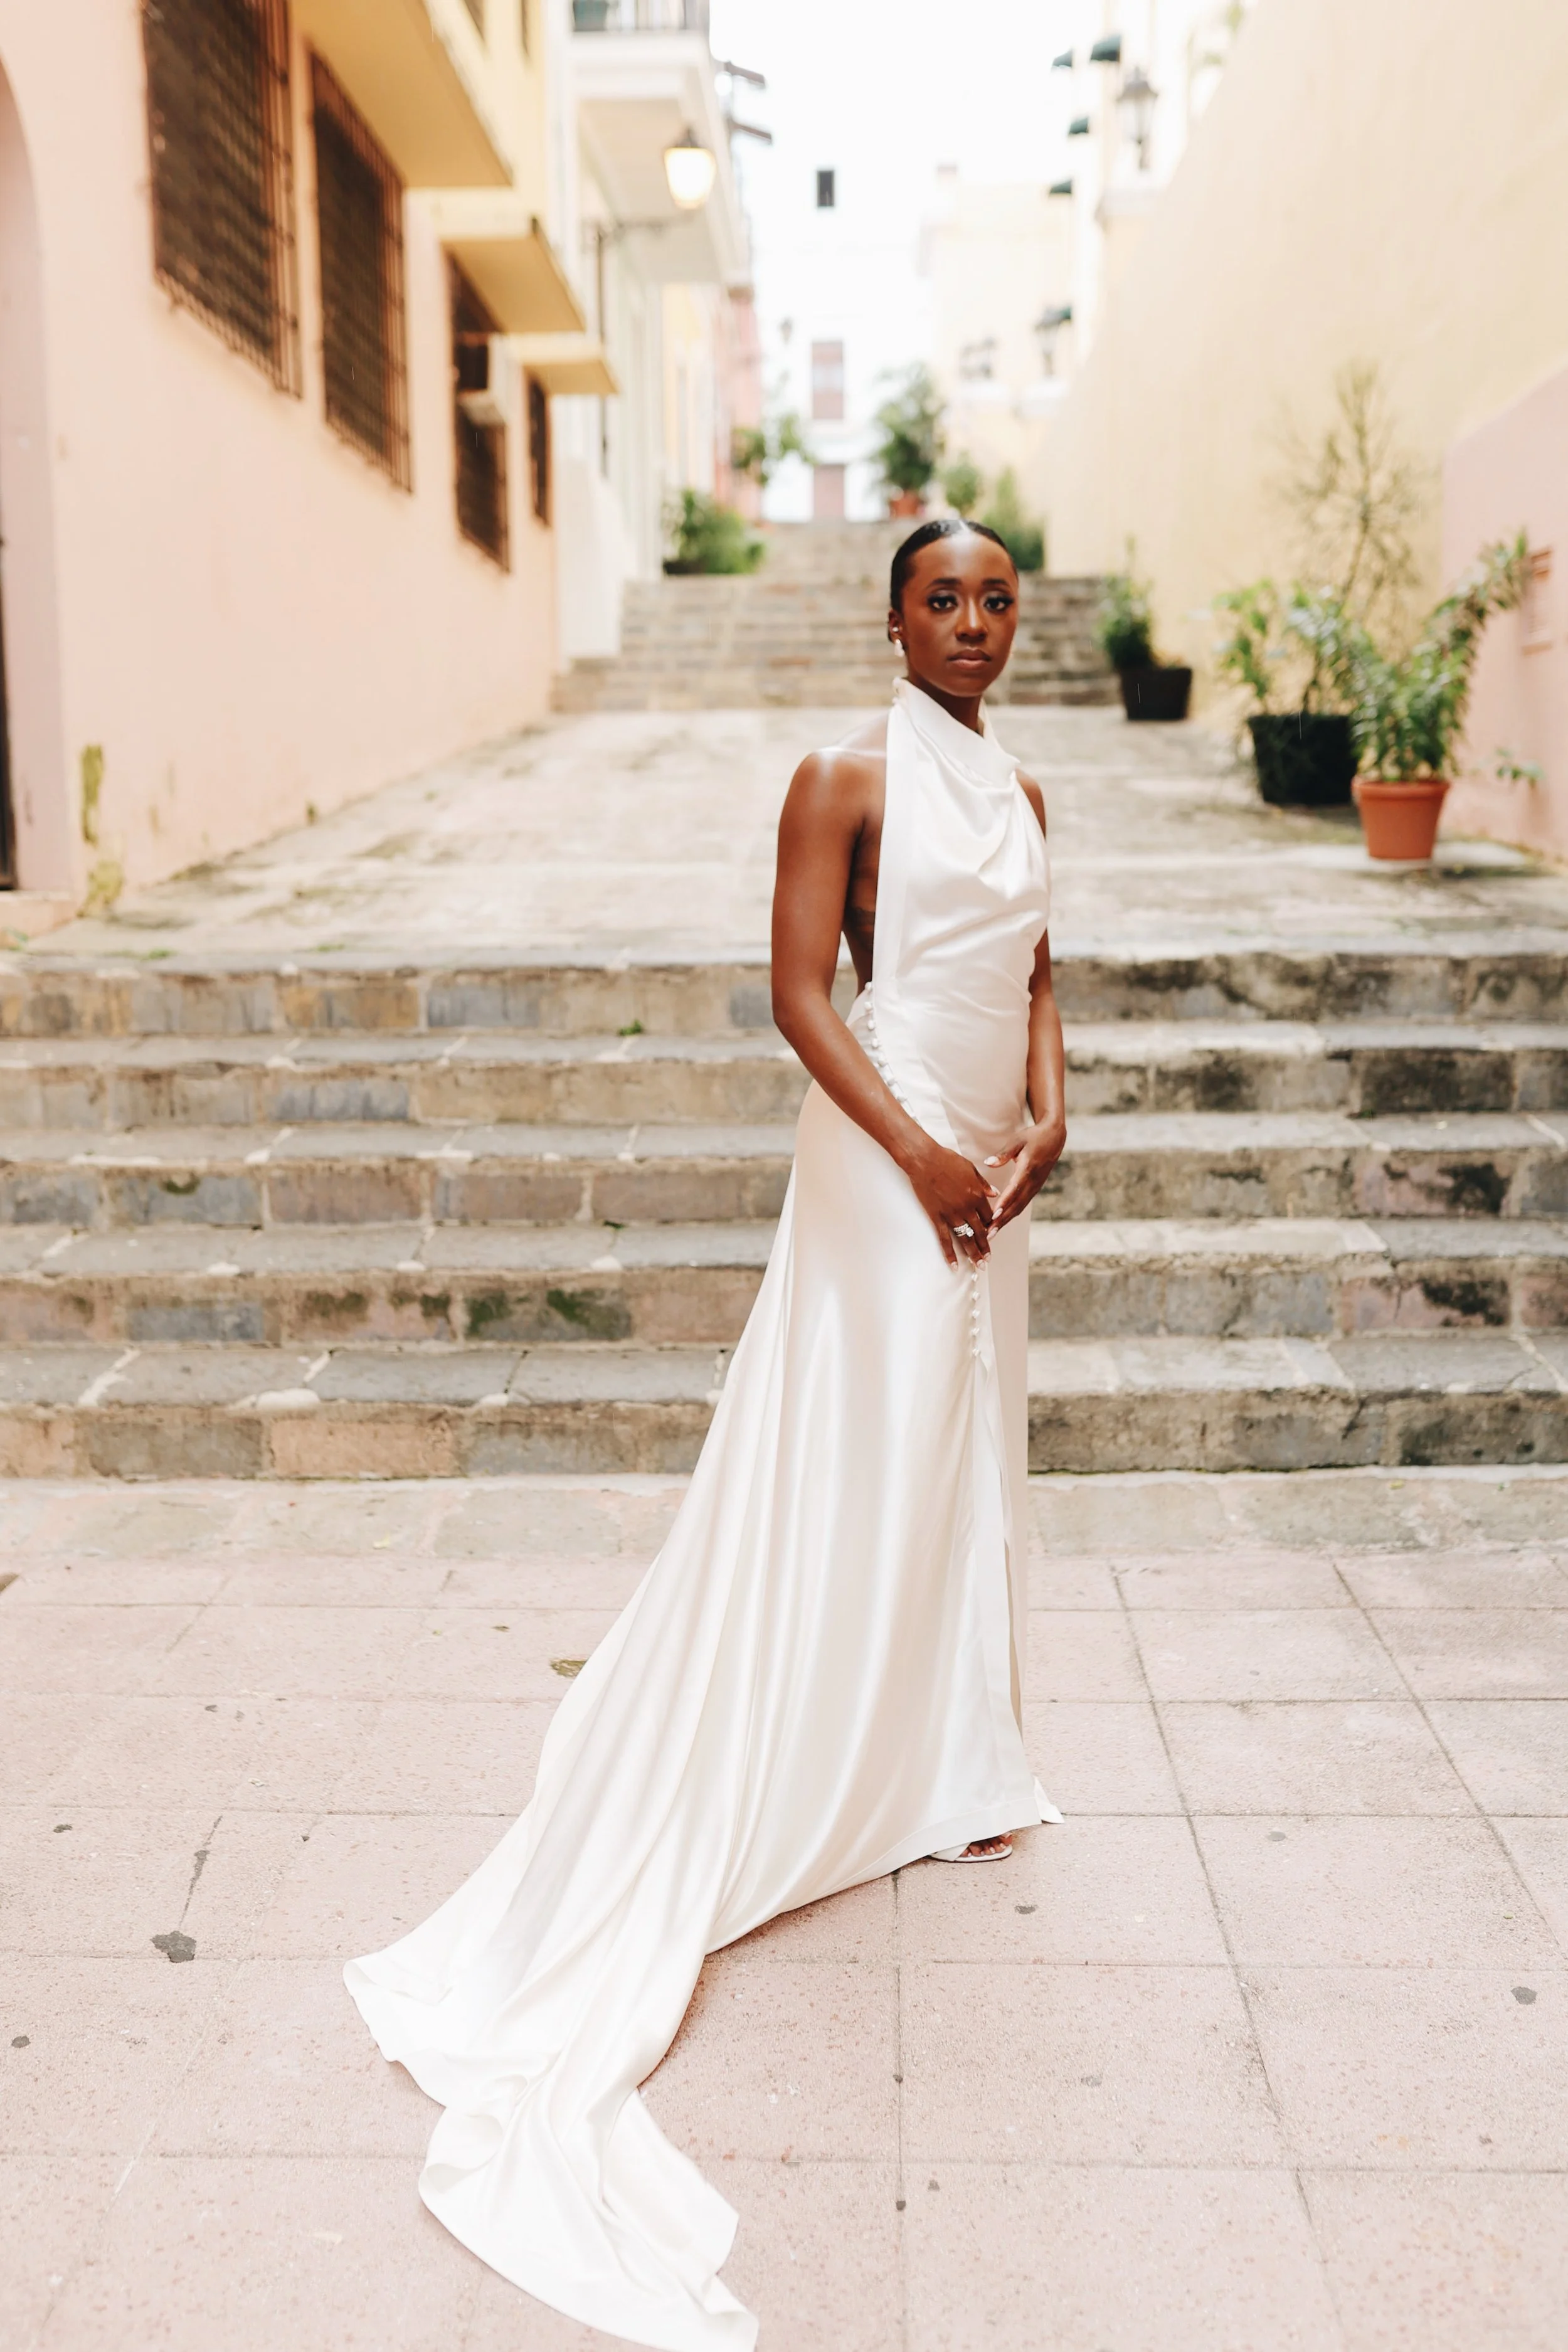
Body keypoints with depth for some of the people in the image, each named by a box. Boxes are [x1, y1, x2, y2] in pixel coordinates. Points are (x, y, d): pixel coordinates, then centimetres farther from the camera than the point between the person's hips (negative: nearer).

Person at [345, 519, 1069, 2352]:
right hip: (885, 1154, -7)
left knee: (967, 1459, 14)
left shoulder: (1019, 791, 13)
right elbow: (799, 993, -14)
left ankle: (945, 1768, 29)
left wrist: (1045, 1111, -4)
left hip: (986, 1169, 7)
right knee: (847, 1465, 0)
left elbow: (1035, 976, 15)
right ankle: (815, 1790, 15)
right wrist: (922, 1152, -19)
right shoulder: (846, 781, -9)